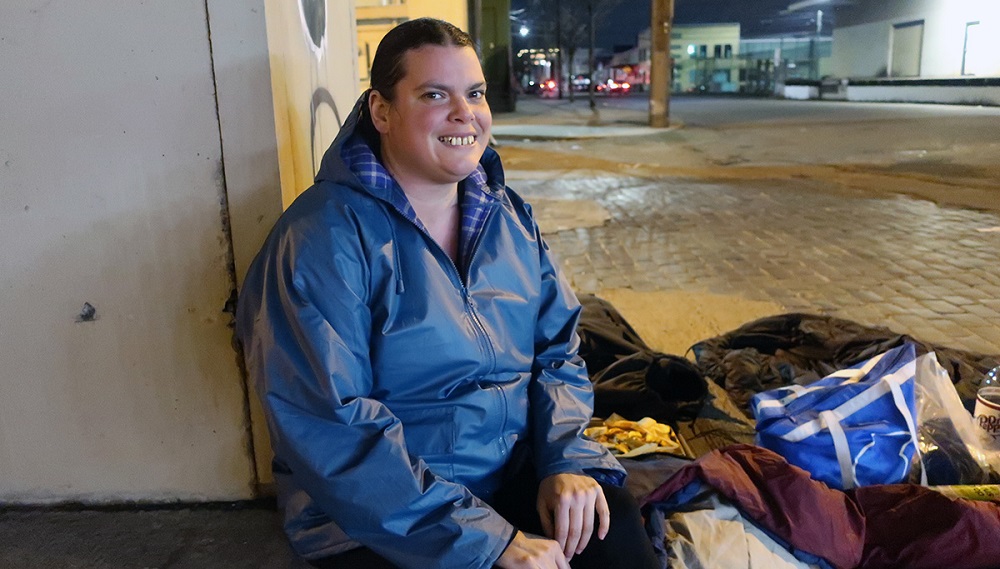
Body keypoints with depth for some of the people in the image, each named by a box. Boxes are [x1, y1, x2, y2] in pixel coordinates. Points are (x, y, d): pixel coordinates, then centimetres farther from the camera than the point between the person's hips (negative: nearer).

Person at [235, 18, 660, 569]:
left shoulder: (507, 215, 5)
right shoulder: (322, 240, -16)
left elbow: (557, 349, 7)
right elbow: (334, 435, -22)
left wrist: (565, 460, -10)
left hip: (521, 475, 5)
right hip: (384, 520, -4)